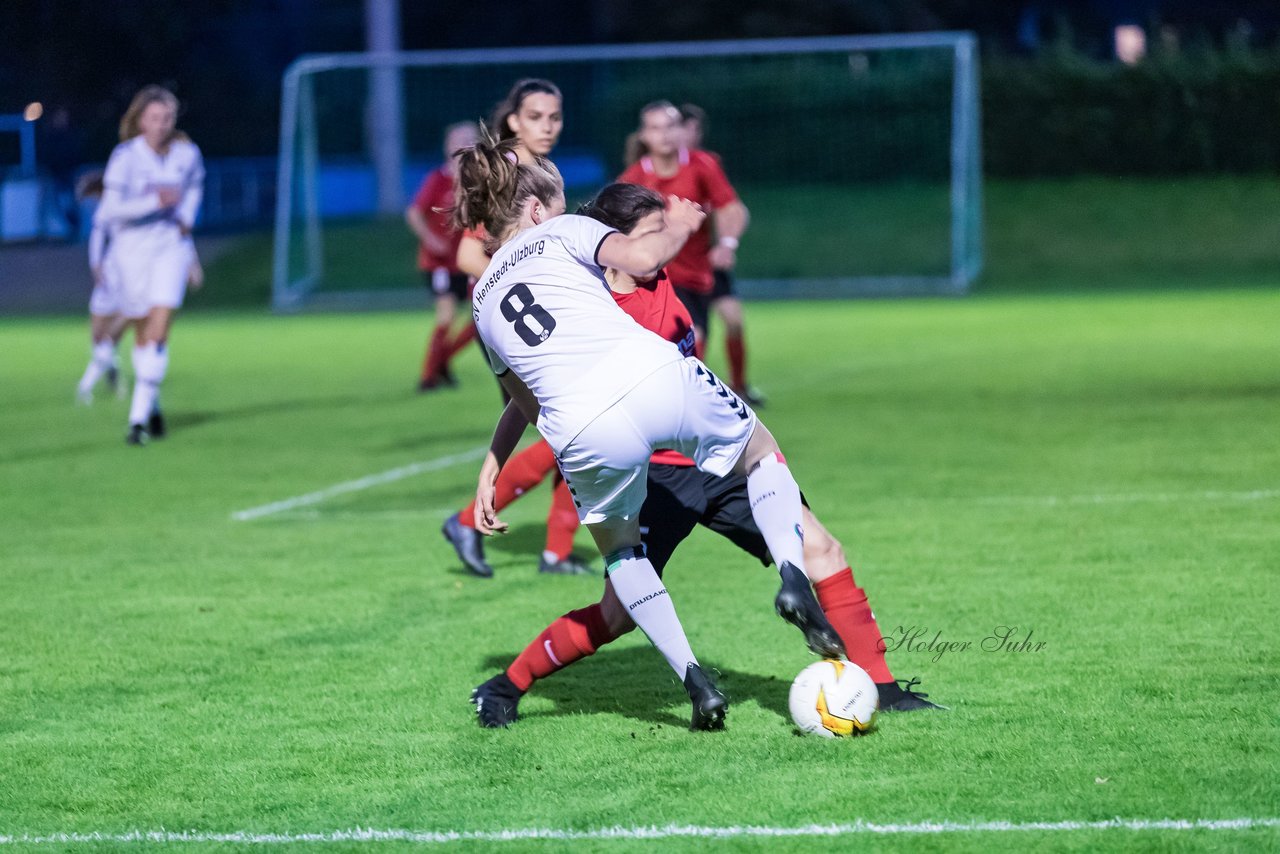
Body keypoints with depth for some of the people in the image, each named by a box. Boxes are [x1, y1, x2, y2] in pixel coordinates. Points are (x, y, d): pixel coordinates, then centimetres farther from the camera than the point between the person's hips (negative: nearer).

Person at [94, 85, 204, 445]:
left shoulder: (187, 153, -3)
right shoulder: (125, 157, -13)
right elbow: (109, 212, -19)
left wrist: (187, 217, 3)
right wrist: (154, 202, -28)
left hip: (172, 245, 1)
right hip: (133, 247, -1)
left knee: (158, 332, -13)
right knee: (142, 332, 12)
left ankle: (139, 418, -15)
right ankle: (152, 403, 35)